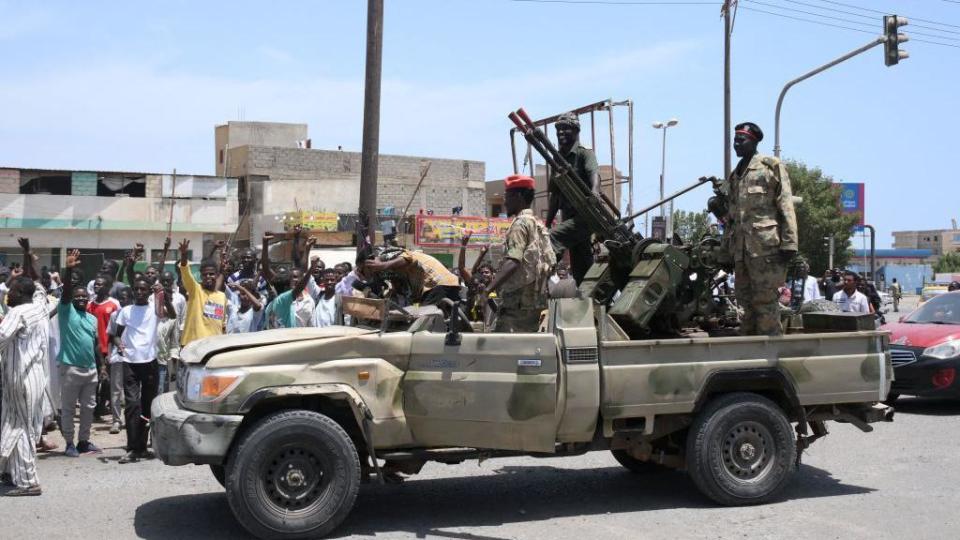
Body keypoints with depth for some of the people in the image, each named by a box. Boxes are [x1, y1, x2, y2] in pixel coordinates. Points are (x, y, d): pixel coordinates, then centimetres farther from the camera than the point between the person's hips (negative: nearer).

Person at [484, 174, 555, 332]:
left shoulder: (520, 223, -9)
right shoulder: (537, 224, 19)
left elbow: (512, 262, -24)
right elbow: (551, 262, 20)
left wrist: (488, 289, -33)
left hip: (518, 303, -10)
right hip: (535, 300, 10)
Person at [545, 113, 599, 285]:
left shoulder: (584, 153, -3)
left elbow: (594, 174, -24)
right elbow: (555, 195, 21)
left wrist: (595, 192, -45)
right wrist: (547, 224, 17)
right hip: (569, 217, 8)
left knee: (552, 239, -28)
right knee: (579, 270, 9)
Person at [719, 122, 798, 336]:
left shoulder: (771, 166, 2)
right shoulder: (734, 177, 22)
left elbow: (786, 206, -6)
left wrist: (788, 243, -13)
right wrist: (728, 246, 18)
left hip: (765, 245, -7)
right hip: (740, 249, 7)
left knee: (764, 301, -9)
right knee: (745, 302, 8)